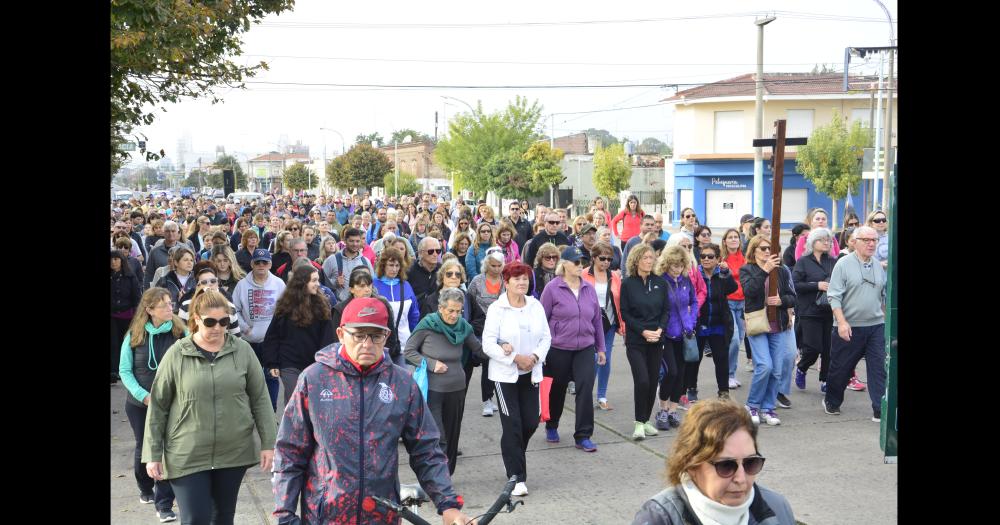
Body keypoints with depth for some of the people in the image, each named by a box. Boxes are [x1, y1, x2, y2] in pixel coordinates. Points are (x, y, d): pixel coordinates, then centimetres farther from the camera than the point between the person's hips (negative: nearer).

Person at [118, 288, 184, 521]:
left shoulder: (180, 332, -9)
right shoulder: (134, 335, -7)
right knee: (143, 448, 18)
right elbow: (124, 370, -3)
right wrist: (144, 396, -14)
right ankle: (145, 488, 44)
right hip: (139, 405, 2)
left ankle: (164, 505, 0)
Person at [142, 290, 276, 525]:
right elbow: (157, 406, 0)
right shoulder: (177, 354, -5)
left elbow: (260, 399, 4)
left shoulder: (242, 350, -1)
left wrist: (268, 443, 1)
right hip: (188, 456, -2)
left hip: (234, 452, 2)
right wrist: (153, 454, -1)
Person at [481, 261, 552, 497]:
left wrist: (534, 357, -10)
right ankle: (517, 478, 0)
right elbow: (488, 344, -12)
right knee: (512, 425, -7)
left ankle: (513, 457, 36)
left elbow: (546, 337, 8)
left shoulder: (536, 306, 5)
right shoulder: (497, 309, -8)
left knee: (531, 422, 7)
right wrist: (515, 358, -18)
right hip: (505, 374, -4)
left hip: (531, 373, 5)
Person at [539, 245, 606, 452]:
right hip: (558, 349, -2)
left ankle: (583, 436, 0)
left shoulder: (589, 288, 3)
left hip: (585, 349, 2)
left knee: (585, 388, -8)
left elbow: (597, 319, 10)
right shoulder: (552, 288, -8)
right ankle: (551, 427, 38)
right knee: (557, 390, 14)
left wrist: (600, 348, 12)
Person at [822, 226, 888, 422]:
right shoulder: (843, 264, -7)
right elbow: (834, 296, -10)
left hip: (876, 326, 4)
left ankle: (880, 411, 1)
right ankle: (831, 402, 31)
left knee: (880, 369, -3)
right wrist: (842, 322, -17)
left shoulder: (880, 266, 8)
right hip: (849, 327, -4)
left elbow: (885, 296, 16)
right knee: (841, 368, 9)